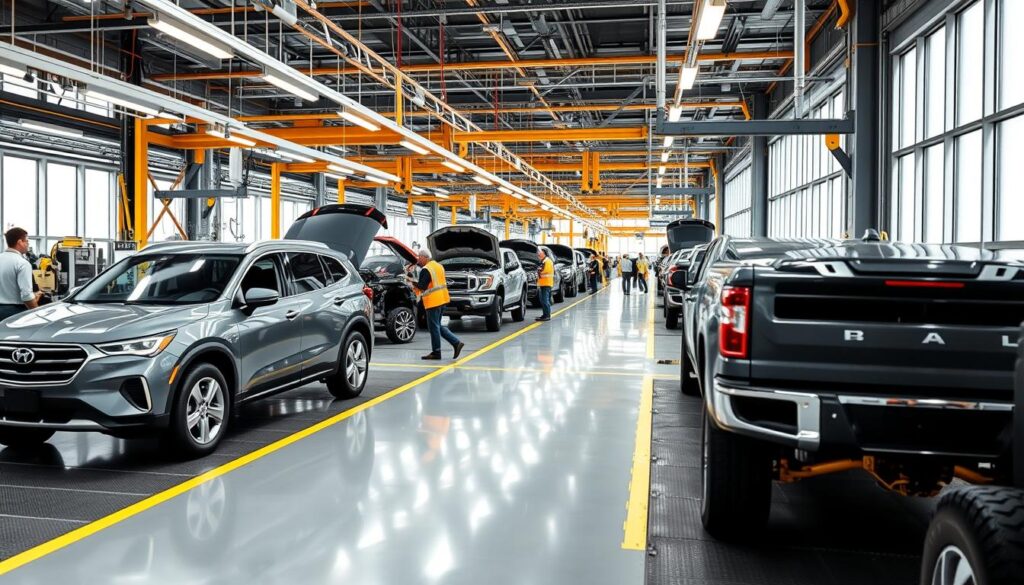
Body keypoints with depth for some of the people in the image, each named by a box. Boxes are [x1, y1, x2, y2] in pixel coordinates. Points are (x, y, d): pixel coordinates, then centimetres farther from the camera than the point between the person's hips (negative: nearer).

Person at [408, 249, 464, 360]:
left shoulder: (425, 270, -15)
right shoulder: (438, 266, 13)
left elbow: (422, 287, -19)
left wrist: (412, 281, -5)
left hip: (433, 302, -9)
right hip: (443, 300, 9)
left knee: (434, 327, 0)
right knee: (438, 326, 17)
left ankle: (436, 352, 6)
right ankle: (456, 343, 10)